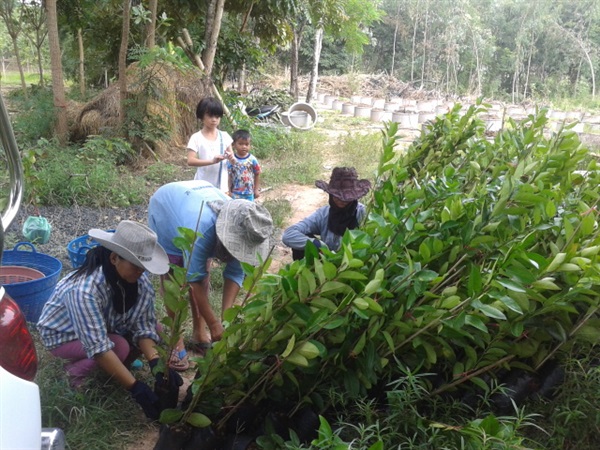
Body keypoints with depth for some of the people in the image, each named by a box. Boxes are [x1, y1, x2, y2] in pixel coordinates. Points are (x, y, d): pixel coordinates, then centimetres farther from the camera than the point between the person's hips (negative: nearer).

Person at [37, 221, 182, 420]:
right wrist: (136, 388, -44)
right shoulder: (84, 289, -40)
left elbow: (144, 327, -19)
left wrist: (156, 364, -36)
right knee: (120, 347, -31)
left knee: (153, 327, -15)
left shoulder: (141, 281, -23)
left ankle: (107, 370, 4)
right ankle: (74, 372, -3)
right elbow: (98, 347, -41)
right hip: (61, 333, -6)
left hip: (108, 326, 6)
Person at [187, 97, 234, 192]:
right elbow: (190, 161, -17)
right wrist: (212, 161, -29)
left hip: (221, 185, 3)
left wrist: (230, 157, -18)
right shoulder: (196, 138, -7)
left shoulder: (224, 136, 3)